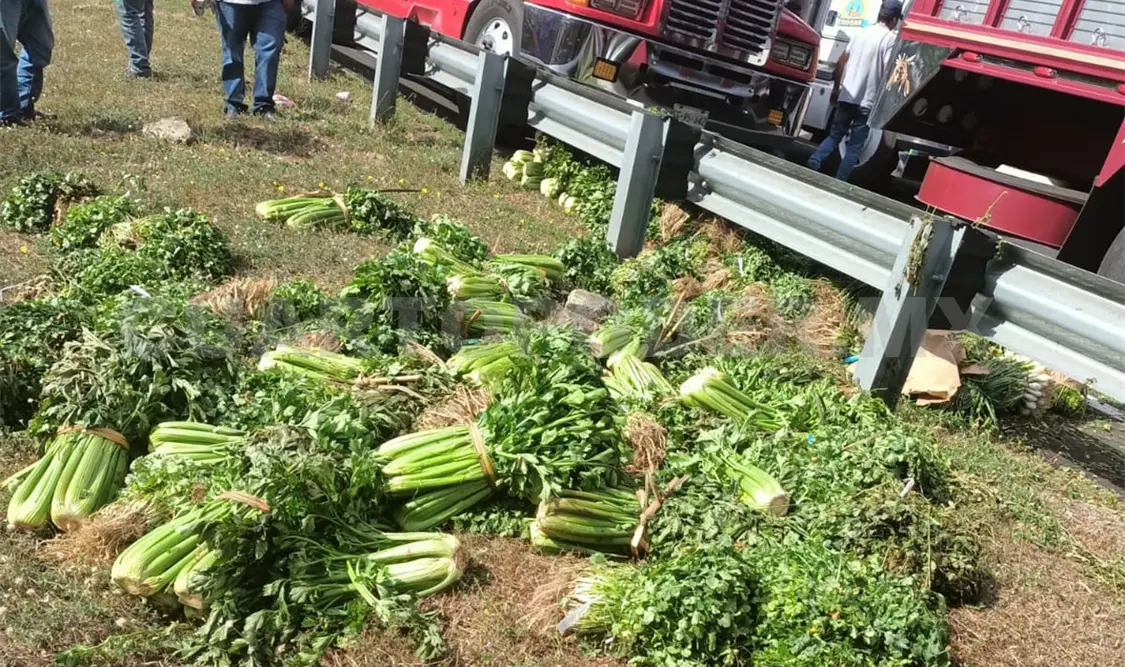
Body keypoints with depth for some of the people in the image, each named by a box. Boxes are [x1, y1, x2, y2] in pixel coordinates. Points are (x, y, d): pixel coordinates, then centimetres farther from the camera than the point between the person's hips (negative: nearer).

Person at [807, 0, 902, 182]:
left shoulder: (861, 32, 10)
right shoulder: (890, 39, -7)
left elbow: (841, 63, 12)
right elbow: (888, 72, -14)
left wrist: (836, 88, 21)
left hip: (846, 96, 5)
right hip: (868, 102, -5)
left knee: (833, 136, 16)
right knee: (854, 147, 3)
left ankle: (811, 166, -4)